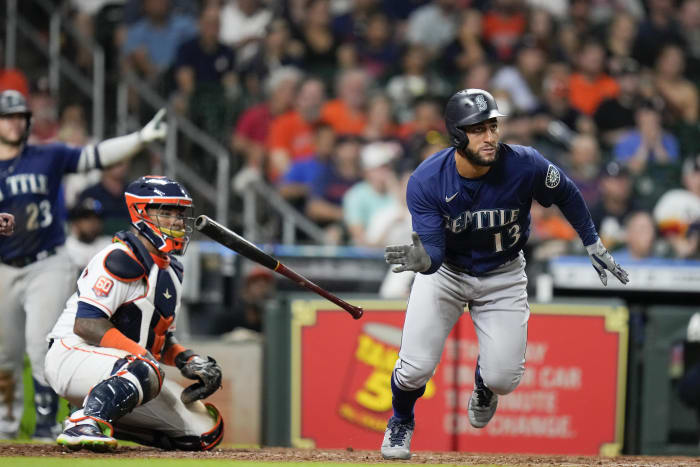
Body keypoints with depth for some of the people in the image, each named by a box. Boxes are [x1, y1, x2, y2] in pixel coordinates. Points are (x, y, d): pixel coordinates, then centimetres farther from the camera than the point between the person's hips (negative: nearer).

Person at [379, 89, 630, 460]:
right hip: (445, 271, -1)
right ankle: (401, 422, 23)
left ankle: (484, 385, 34)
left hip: (502, 276, 1)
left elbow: (566, 195, -5)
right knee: (415, 367, -13)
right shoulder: (426, 181, -28)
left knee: (503, 379, -7)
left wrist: (593, 246, 1)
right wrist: (422, 259, -53)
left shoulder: (525, 166, -27)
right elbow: (433, 254, -29)